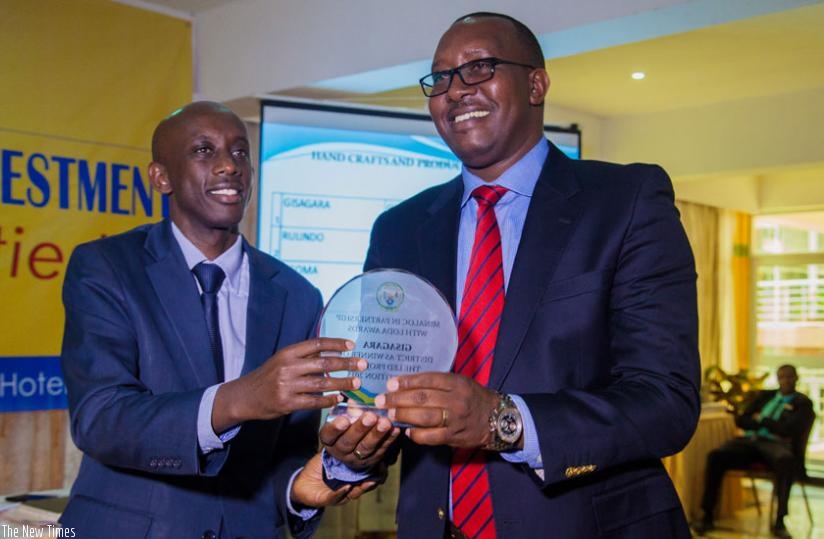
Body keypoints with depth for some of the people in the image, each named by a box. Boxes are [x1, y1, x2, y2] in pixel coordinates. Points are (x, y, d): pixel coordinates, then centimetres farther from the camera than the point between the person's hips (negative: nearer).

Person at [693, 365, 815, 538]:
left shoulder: (803, 403, 10)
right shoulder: (764, 395, 23)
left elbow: (788, 430, -6)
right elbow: (740, 420, 14)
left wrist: (761, 420, 3)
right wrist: (770, 425, -2)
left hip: (776, 444, -4)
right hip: (750, 440, 4)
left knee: (786, 460, -41)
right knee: (715, 456, -25)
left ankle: (779, 521, -34)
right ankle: (707, 516, -21)